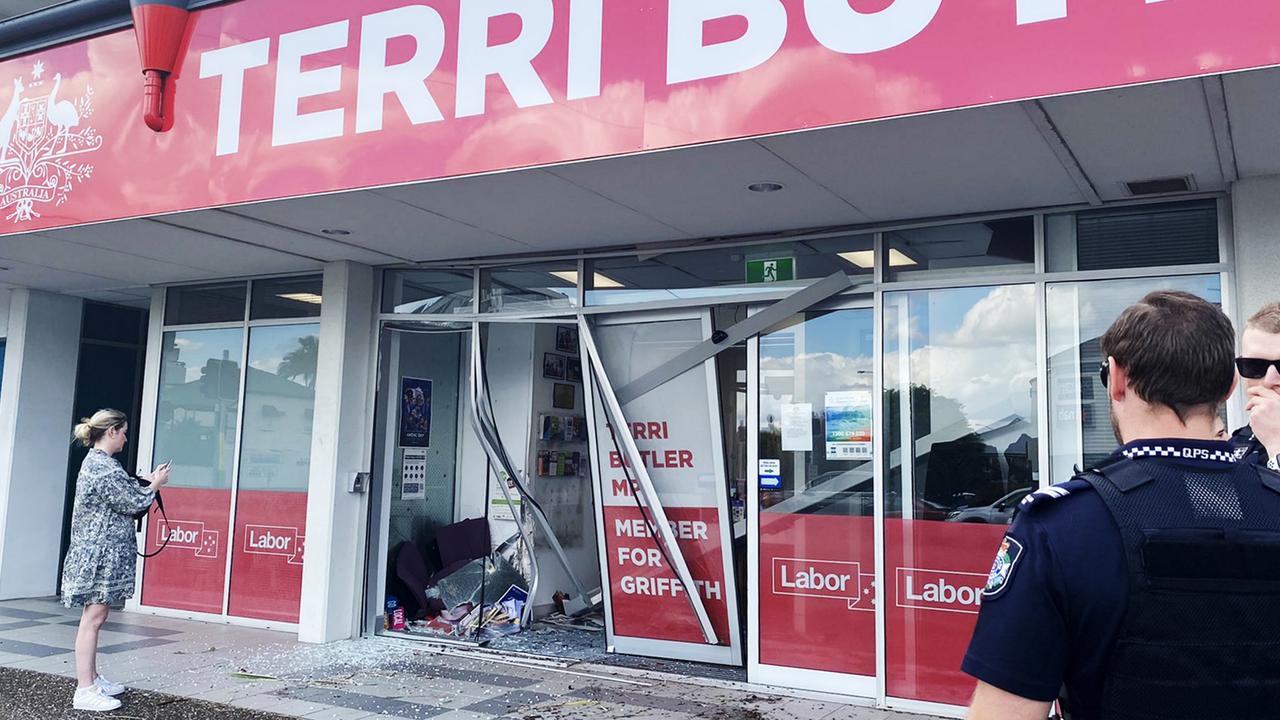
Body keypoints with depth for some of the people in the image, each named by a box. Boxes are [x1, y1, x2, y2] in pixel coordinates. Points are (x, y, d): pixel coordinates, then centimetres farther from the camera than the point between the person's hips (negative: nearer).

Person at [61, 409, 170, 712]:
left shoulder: (95, 461, 15)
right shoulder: (103, 466, -18)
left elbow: (120, 495, 17)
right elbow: (131, 503, -15)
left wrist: (146, 482, 12)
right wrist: (155, 484, -1)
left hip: (99, 552, 11)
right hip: (100, 553, -11)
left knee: (95, 617, 15)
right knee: (93, 618, -7)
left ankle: (92, 679, 23)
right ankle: (85, 691, -4)